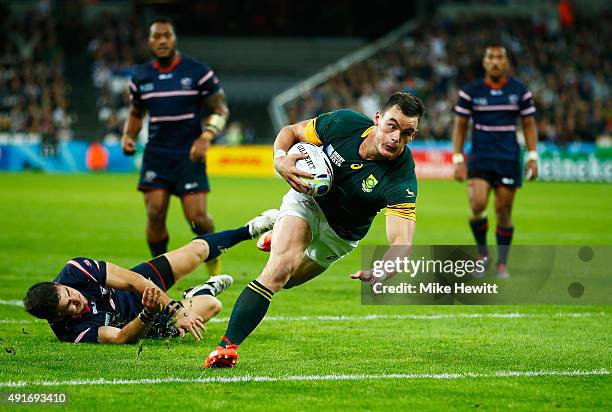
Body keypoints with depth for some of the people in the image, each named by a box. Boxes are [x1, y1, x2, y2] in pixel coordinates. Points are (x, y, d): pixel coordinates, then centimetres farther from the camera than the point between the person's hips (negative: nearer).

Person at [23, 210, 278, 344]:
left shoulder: (75, 271, -31)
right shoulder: (75, 332, -42)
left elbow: (131, 280, -27)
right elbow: (120, 337, -45)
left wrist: (175, 309, -31)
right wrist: (149, 314, -64)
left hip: (135, 289, 4)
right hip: (139, 322, -4)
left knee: (198, 249, 11)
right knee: (211, 305, -9)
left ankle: (250, 230, 43)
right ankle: (199, 294, 32)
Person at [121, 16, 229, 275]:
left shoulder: (198, 72, -3)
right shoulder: (140, 77, 7)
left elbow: (220, 110, 0)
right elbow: (136, 113, 22)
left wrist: (206, 137, -17)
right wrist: (128, 136, 1)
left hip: (189, 154, -3)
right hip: (156, 154, 3)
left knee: (197, 216, -10)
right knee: (155, 213, -8)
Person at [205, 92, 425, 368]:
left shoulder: (401, 180, -34)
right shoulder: (344, 123, -26)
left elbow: (401, 241, -44)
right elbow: (291, 131, -8)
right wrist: (280, 159, -30)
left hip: (341, 235, 1)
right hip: (307, 200, -1)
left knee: (281, 279, 18)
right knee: (279, 269, -26)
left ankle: (280, 240, 53)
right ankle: (227, 345, -20)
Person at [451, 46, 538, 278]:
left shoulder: (520, 91, 3)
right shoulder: (470, 91, 1)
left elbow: (529, 125, 8)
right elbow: (459, 126, 5)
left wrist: (533, 158, 0)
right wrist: (458, 160, -3)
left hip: (509, 159, 1)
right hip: (480, 158, -1)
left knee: (504, 211, 0)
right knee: (477, 205, -19)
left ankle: (502, 263, 15)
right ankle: (482, 253, 4)